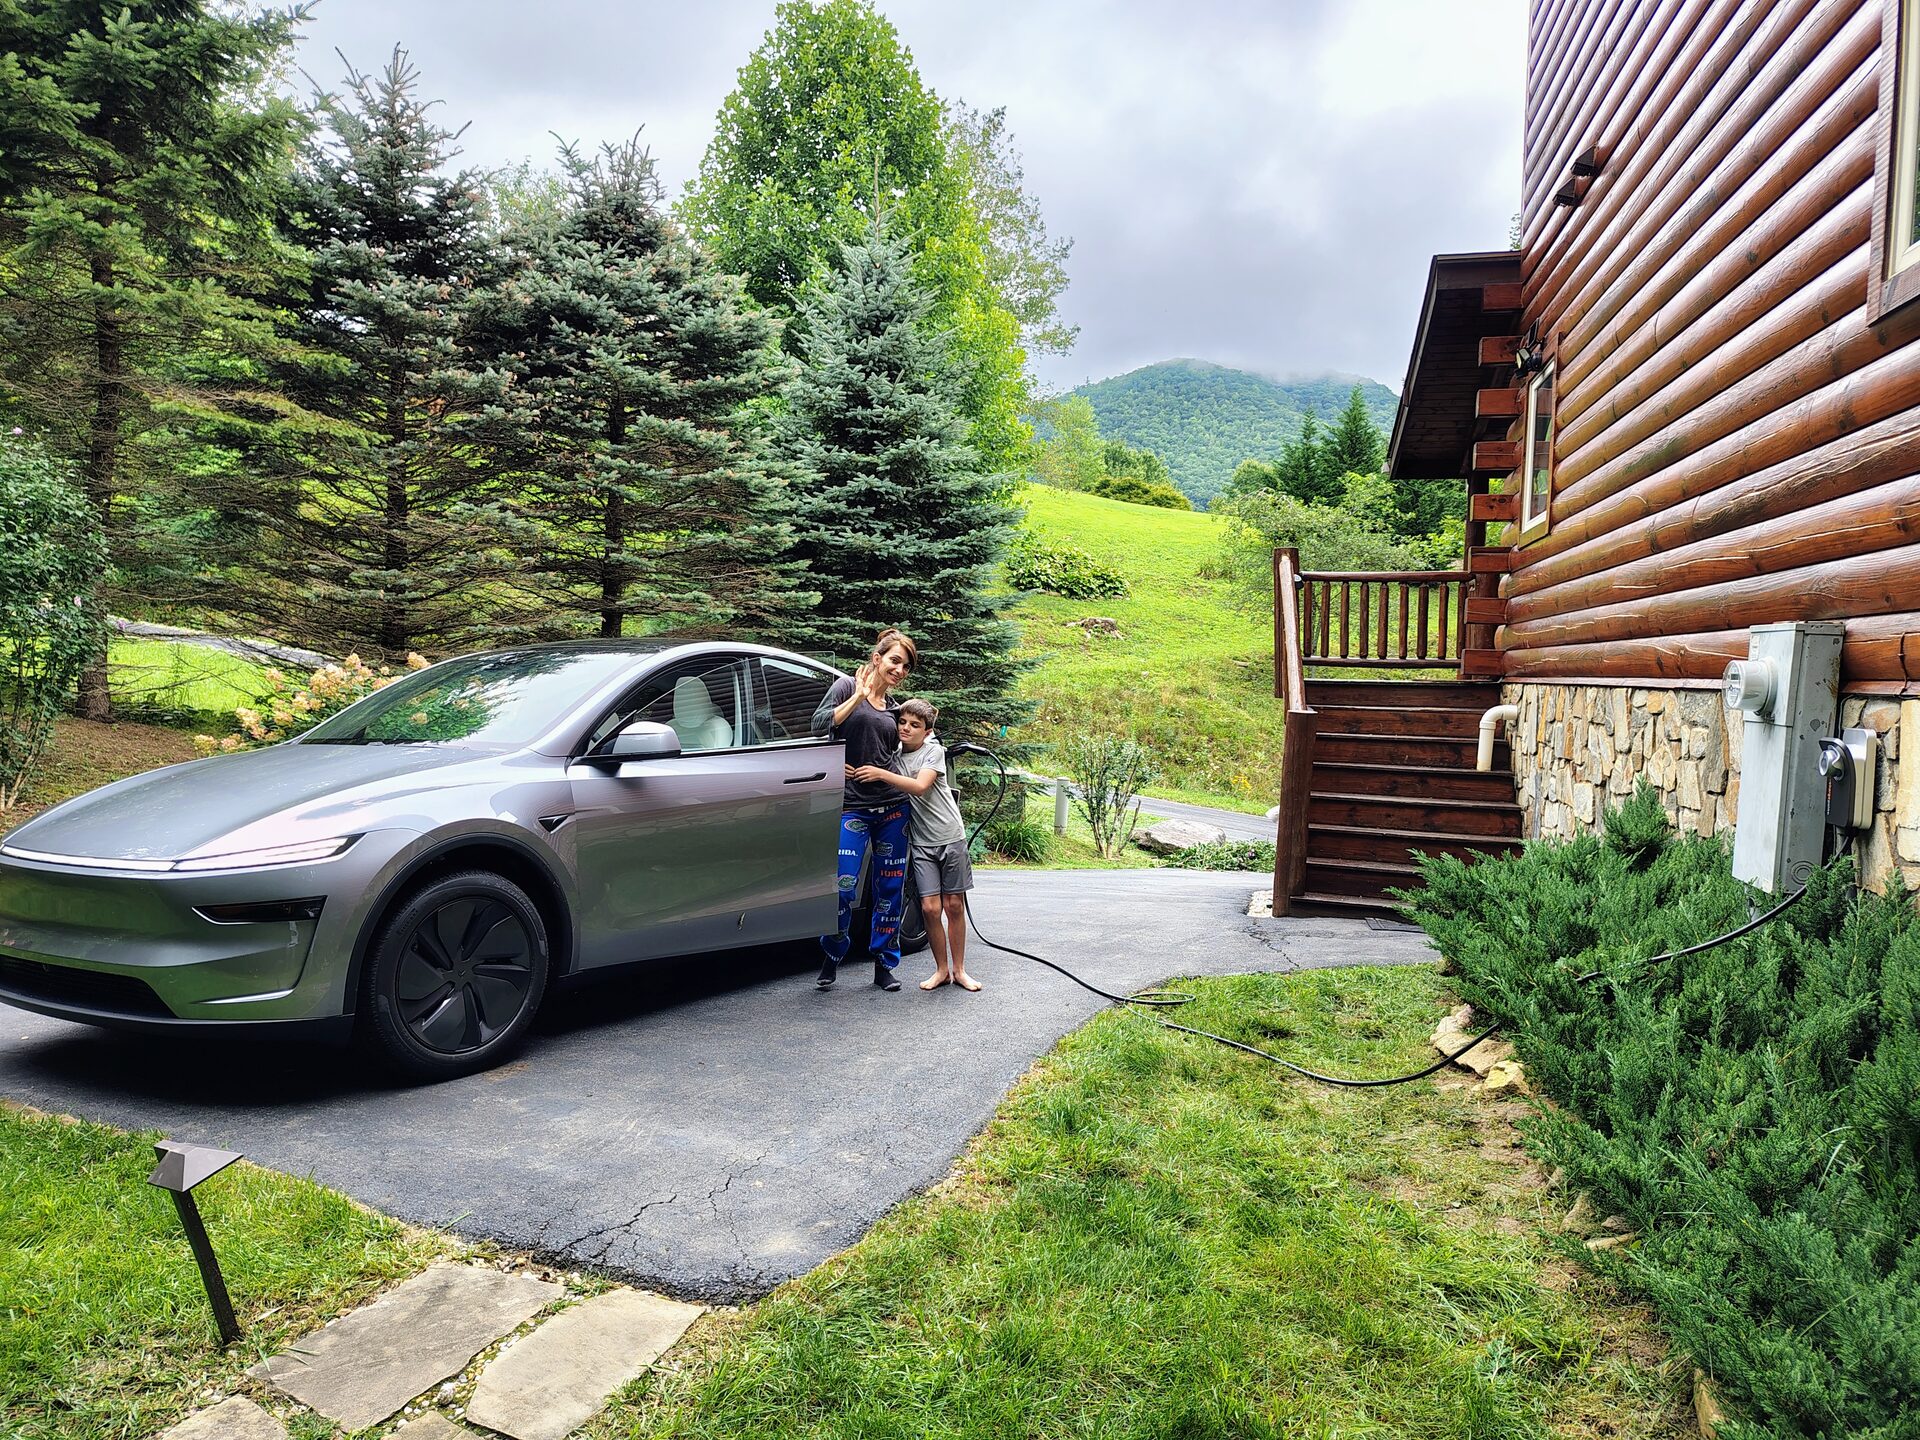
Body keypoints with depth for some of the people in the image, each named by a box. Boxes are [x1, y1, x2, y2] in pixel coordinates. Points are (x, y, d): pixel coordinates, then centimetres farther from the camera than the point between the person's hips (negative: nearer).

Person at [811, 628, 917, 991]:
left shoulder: (894, 706, 16)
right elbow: (819, 725, -13)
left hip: (892, 807, 5)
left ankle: (884, 964, 20)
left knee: (891, 890, 7)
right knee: (844, 887, -9)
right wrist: (859, 695, -14)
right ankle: (832, 958, 15)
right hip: (852, 807, -5)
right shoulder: (846, 687, 2)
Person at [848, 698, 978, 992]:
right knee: (930, 908, -5)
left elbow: (920, 786, -21)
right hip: (922, 843, 2)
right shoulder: (893, 754, 5)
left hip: (951, 837, -2)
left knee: (954, 906, 4)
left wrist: (881, 774, -28)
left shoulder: (934, 750, -6)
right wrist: (852, 771, -20)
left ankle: (959, 969, 17)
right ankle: (941, 970, 12)